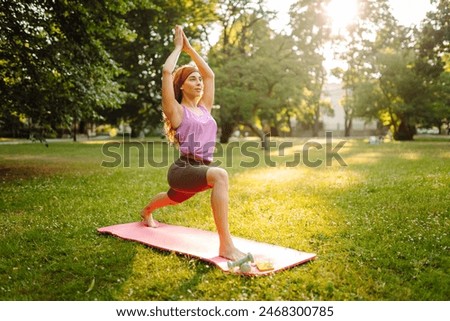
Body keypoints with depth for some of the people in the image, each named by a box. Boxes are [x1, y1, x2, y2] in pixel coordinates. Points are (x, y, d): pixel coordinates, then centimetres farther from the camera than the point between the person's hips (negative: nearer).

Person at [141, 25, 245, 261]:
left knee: (173, 199, 35)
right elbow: (166, 72, -12)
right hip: (183, 170, -8)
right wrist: (178, 47, 2)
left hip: (201, 170, 8)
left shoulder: (204, 109, 13)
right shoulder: (177, 111, -4)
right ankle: (226, 245, -38)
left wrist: (189, 48, 19)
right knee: (220, 175, -38)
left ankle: (146, 212, 70)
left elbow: (210, 74, 16)